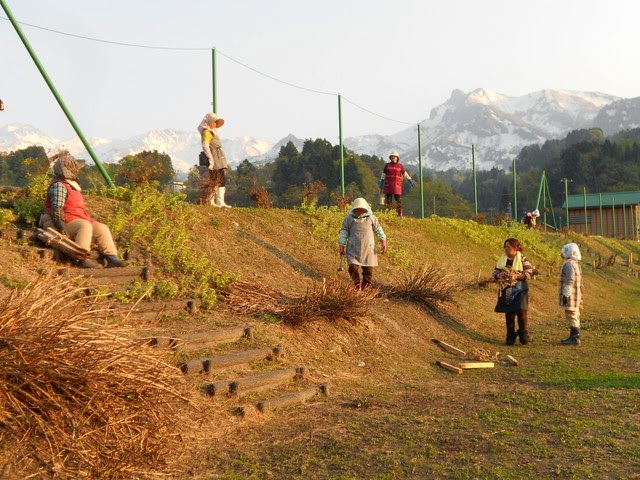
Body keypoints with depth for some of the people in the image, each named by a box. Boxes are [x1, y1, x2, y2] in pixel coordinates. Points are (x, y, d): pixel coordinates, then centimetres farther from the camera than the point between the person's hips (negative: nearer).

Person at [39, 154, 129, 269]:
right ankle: (82, 259, -40)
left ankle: (112, 258, -13)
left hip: (80, 219, 10)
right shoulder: (59, 186, -9)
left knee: (102, 228, -4)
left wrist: (89, 219, 24)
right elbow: (56, 208, -20)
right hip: (67, 221, -10)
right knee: (85, 226, -34)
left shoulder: (73, 185, 24)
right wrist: (61, 226, -28)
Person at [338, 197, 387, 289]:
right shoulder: (349, 218, 1)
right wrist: (341, 245, 5)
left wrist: (383, 241, 6)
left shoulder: (371, 218, 4)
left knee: (368, 270, 3)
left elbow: (378, 230, 12)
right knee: (353, 268, -12)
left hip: (368, 249, 1)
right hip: (353, 249, -1)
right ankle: (357, 285, 9)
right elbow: (344, 232, 7)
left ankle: (365, 287, 18)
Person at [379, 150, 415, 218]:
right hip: (388, 186, 1)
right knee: (388, 200, 1)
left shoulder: (400, 166, 7)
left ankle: (400, 215, -2)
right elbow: (383, 175, 13)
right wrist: (381, 183, 7)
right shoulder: (387, 165, 10)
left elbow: (405, 174, 12)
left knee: (398, 200, -6)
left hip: (397, 186, -1)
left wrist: (411, 181, 8)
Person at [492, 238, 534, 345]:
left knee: (522, 312, -11)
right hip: (506, 291, 4)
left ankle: (524, 335, 3)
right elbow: (495, 272, 10)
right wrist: (499, 275, -13)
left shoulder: (522, 259, -4)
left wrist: (516, 276, -22)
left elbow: (529, 272, -10)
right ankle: (510, 337, 17)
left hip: (520, 291, -4)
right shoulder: (502, 259, 8)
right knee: (509, 314, 8)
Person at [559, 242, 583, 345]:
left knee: (572, 316, -8)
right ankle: (573, 337, 20)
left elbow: (570, 281, -21)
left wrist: (566, 294, -21)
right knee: (574, 316, 14)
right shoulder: (576, 264, 18)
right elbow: (579, 282, 21)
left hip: (570, 295, -11)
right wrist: (580, 296, 25)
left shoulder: (569, 264, -15)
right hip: (576, 295, 11)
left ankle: (575, 338, -8)